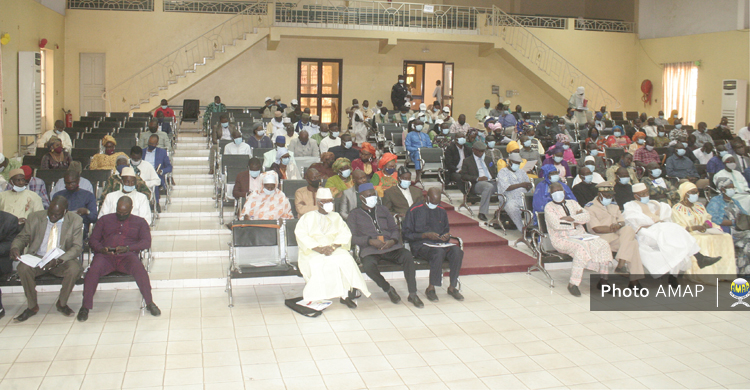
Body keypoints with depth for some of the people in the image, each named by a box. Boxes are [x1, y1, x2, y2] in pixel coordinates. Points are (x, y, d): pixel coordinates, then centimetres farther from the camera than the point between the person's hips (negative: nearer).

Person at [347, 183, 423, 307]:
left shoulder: (382, 210, 24)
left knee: (408, 256, -28)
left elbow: (395, 229, 19)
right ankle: (388, 289, -10)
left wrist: (393, 240, -5)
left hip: (390, 246, 3)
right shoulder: (354, 214, 12)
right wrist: (370, 241, -15)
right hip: (369, 249, -3)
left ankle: (412, 294, -19)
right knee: (369, 265, -37)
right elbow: (352, 237, 0)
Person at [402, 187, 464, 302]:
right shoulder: (414, 211, 0)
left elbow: (446, 230, 28)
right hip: (421, 245, -5)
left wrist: (447, 235, 2)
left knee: (457, 251, -26)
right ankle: (431, 288, -25)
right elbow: (406, 234, -4)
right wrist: (426, 235, -14)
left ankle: (452, 287, -17)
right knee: (439, 252, -37)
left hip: (440, 244, 5)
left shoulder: (441, 211, 17)